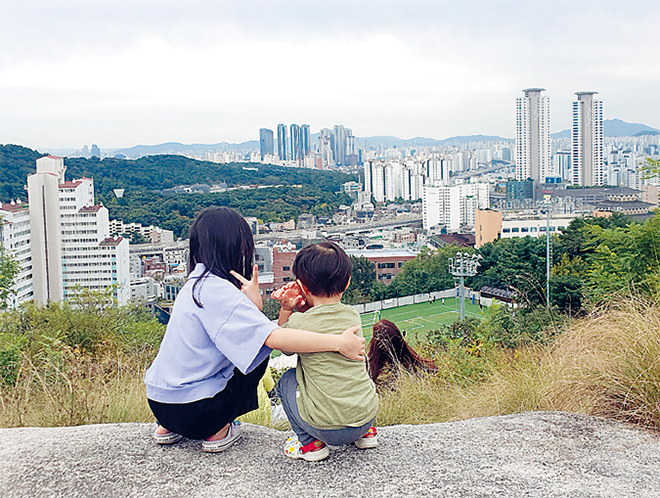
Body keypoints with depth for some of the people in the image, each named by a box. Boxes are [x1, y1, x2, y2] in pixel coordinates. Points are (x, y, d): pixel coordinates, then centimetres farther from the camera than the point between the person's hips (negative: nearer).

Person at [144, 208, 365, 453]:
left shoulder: (198, 282, 8)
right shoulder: (217, 291, -20)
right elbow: (274, 338, -28)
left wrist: (253, 304, -14)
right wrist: (338, 342, -24)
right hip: (192, 412, -8)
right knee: (260, 351, 6)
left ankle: (168, 427, 21)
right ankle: (218, 431, 7)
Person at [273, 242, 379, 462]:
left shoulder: (298, 323, -12)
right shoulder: (352, 315, 2)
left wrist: (286, 309, 6)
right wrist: (300, 306, 6)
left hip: (327, 427, -5)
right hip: (368, 415, 5)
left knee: (287, 380, 21)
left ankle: (310, 443, 15)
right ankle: (365, 433, 30)